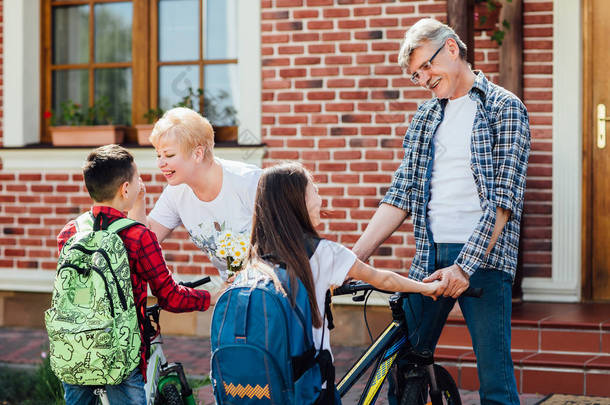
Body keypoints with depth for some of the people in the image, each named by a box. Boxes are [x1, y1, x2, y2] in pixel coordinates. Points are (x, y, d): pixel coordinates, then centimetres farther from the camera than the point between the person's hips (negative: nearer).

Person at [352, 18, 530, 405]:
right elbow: (401, 197, 13)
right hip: (430, 257, 5)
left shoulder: (505, 108, -1)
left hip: (483, 257, -5)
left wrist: (466, 265, -19)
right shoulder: (425, 117, 17)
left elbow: (503, 200, -10)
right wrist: (353, 259, 3)